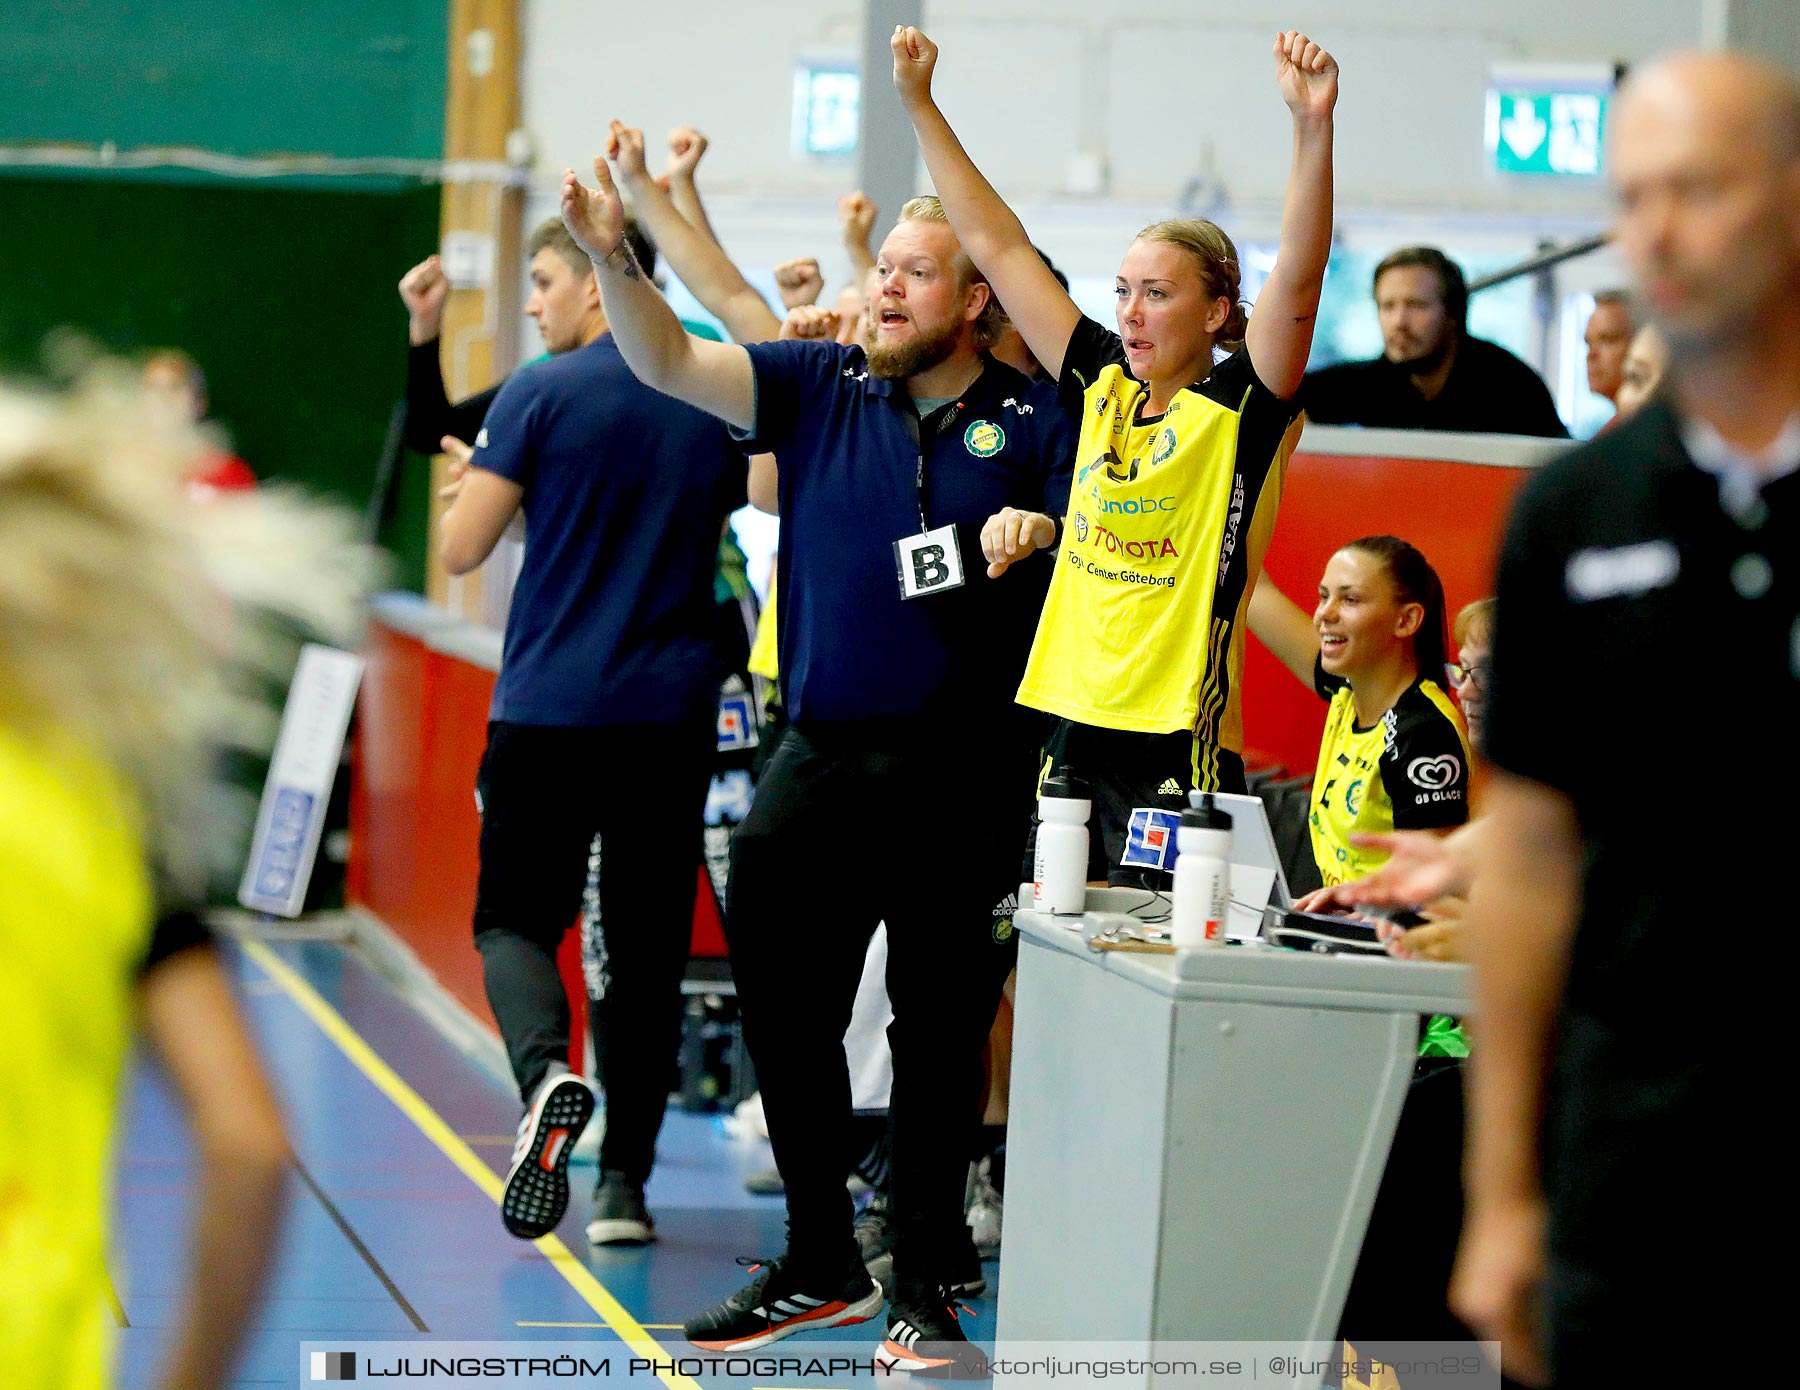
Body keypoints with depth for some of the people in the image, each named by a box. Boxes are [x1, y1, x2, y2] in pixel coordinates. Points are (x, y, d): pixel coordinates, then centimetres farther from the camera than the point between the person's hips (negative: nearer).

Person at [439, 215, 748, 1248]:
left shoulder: (541, 395, -8)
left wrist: (472, 484, 13)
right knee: (649, 943, 9)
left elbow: (460, 550, -7)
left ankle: (548, 1074, -22)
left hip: (550, 707, -3)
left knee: (515, 915, 8)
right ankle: (626, 1182, 8)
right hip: (676, 712, 3)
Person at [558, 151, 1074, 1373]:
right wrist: (614, 257, -17)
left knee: (941, 1033, 4)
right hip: (820, 758, 3)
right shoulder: (822, 389, 7)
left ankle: (925, 1284, 16)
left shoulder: (1034, 423, -1)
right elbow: (671, 364, -2)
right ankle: (821, 1261, 25)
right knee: (785, 1016, 9)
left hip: (966, 777, -3)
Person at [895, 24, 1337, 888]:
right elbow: (996, 245, 14)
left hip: (1183, 751, -6)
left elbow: (1298, 276, -19)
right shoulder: (1103, 385, 11)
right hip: (1074, 733, 6)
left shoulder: (1242, 411, -4)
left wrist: (1313, 125, -31)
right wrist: (918, 103, 14)